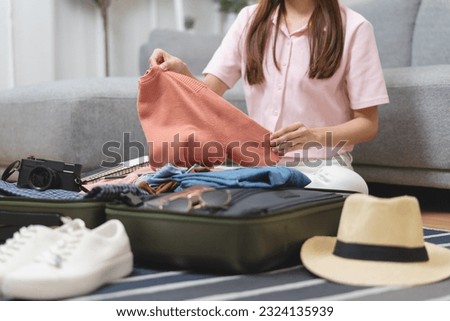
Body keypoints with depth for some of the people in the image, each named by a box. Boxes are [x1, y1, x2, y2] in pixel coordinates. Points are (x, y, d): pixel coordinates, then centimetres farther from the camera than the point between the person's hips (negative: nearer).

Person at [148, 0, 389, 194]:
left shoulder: (352, 28, -1)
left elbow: (367, 124, -3)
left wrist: (315, 136, -22)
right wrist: (181, 72, -18)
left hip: (320, 167, -1)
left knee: (347, 183, -37)